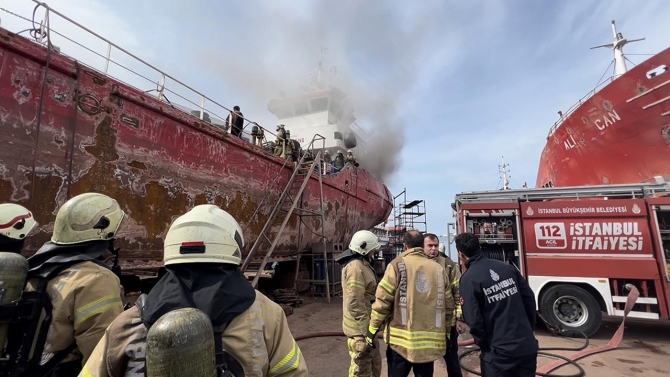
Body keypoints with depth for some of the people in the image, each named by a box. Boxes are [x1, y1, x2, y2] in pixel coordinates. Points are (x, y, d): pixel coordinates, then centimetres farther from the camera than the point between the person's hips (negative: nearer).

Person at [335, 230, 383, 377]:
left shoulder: (362, 264, 12)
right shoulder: (356, 267, -23)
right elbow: (355, 303, -27)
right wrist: (365, 332, -23)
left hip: (366, 325, 10)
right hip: (360, 328, -10)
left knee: (375, 365, 23)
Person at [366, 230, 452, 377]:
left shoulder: (397, 265, -7)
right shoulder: (439, 269, 5)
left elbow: (382, 301, -8)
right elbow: (448, 307, 9)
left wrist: (373, 329, 2)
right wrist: (445, 331, 22)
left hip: (402, 339, -3)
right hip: (431, 340, 4)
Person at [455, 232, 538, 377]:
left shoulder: (469, 279, -14)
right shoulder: (507, 267, 2)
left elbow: (474, 321, -14)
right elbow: (529, 298, 6)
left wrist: (484, 345, 3)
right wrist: (527, 330, 16)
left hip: (499, 352, -5)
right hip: (528, 346, 6)